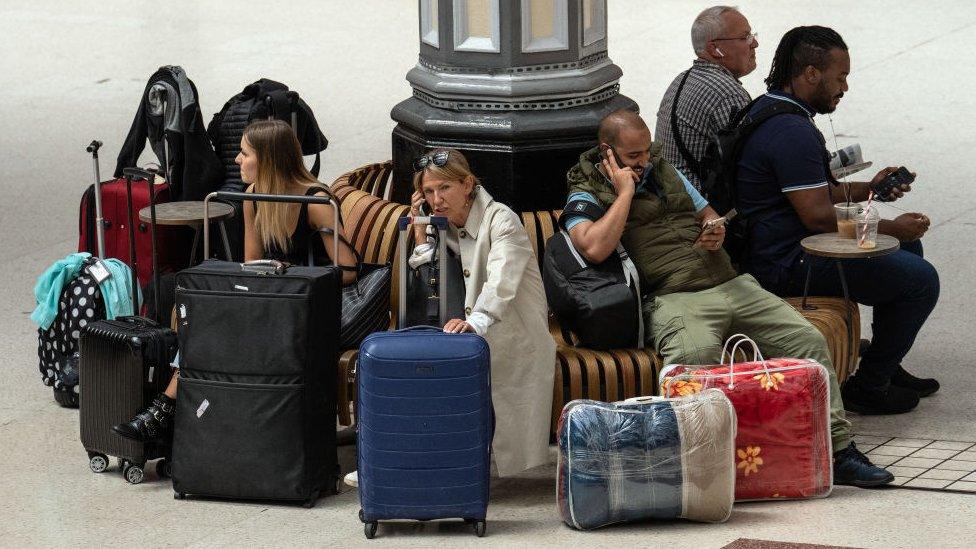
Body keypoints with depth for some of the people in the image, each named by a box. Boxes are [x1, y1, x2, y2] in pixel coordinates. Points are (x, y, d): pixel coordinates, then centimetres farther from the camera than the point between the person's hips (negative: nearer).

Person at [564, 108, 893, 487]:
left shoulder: (664, 171, 25)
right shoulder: (587, 195, 3)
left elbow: (709, 215, 32)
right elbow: (594, 248, -18)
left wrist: (714, 234, 7)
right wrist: (625, 192, -7)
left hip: (728, 283, 7)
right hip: (672, 297, -7)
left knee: (809, 341, -9)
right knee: (698, 354, -41)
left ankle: (838, 452, -8)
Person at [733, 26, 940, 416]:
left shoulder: (766, 110, 13)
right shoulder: (793, 132, -23)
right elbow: (819, 216, -23)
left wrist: (868, 189, 15)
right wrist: (892, 228, -11)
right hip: (787, 264, -11)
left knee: (908, 247, 24)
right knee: (921, 279, -10)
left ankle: (886, 368, 30)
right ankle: (868, 387, 1)